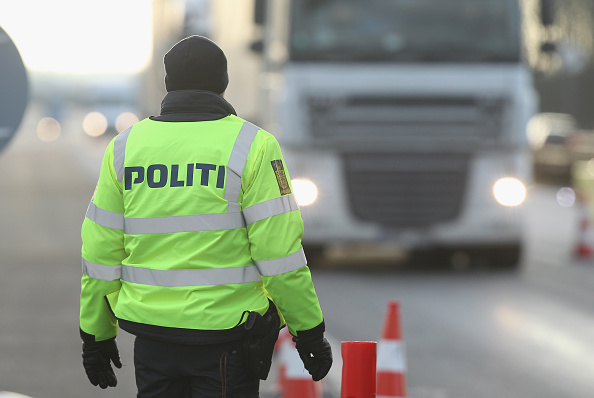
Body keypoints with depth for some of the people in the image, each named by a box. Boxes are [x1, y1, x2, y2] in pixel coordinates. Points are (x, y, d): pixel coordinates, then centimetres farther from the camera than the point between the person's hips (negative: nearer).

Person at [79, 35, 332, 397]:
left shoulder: (125, 147, 4)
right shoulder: (251, 146, -6)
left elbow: (100, 252, 6)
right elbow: (279, 251, -11)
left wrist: (96, 335, 14)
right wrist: (309, 331, -2)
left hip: (153, 332, 3)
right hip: (227, 331, -3)